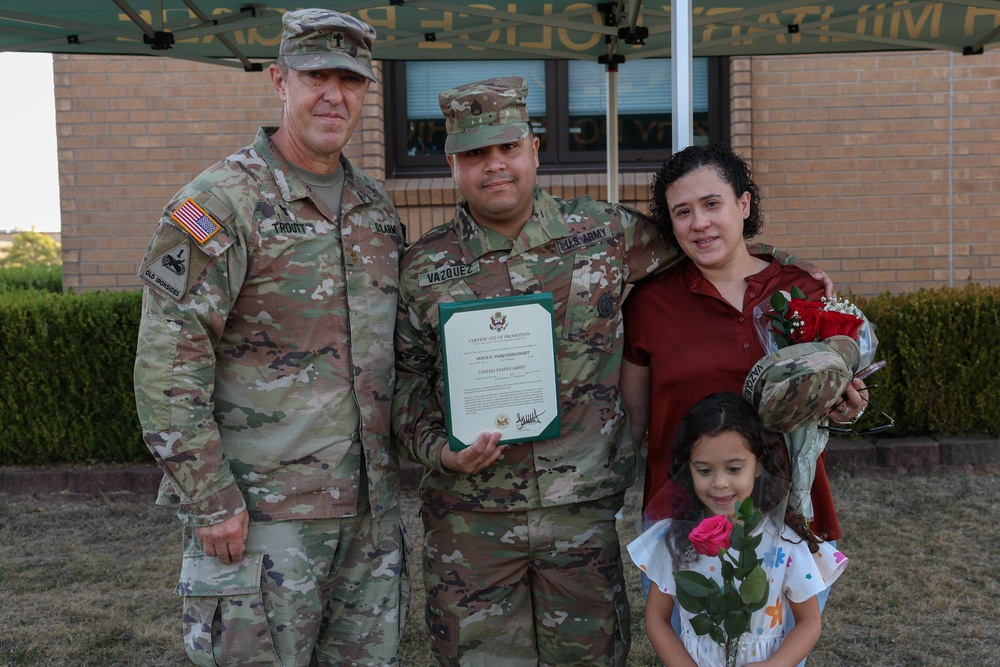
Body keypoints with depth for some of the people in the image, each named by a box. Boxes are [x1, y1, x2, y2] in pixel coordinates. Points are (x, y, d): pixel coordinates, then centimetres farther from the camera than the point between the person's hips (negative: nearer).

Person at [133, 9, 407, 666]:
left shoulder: (377, 206, 10)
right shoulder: (220, 202, -11)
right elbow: (166, 366, -15)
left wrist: (402, 455, 14)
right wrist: (210, 501, -16)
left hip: (372, 506, 7)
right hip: (263, 509, -6)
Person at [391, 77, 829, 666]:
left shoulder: (606, 232, 0)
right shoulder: (424, 266, 1)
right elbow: (407, 376, 6)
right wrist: (436, 449, -9)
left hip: (586, 508, 1)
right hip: (469, 515, 0)